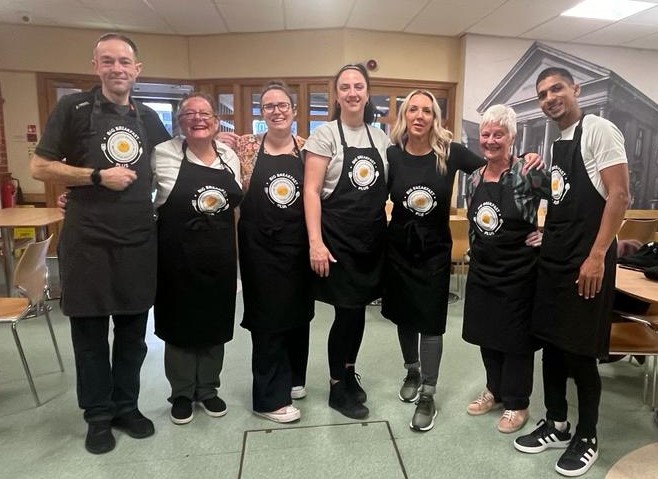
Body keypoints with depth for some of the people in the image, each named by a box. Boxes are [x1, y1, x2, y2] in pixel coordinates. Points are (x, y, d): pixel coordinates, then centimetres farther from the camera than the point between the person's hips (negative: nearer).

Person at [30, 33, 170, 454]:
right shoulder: (74, 108, -2)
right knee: (90, 332, 8)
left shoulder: (148, 117, 10)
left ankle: (127, 406, 30)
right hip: (88, 241, -3)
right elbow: (40, 167, -4)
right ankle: (98, 415, 26)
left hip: (140, 240, 4)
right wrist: (98, 176, -14)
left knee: (133, 331, 12)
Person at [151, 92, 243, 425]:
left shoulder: (229, 156, 4)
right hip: (178, 256, -3)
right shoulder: (163, 154, -9)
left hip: (219, 256, 4)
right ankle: (181, 394, 30)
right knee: (180, 324, 10)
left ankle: (208, 389, 33)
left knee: (215, 323, 13)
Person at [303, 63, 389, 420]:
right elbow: (311, 191, -11)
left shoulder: (379, 137, 11)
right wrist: (315, 242, -19)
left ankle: (348, 373, 34)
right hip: (337, 237, -5)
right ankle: (337, 388, 19)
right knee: (348, 311, -1)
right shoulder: (325, 134, -5)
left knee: (358, 309, 12)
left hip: (372, 237, 5)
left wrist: (386, 230, 9)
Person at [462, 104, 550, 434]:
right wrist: (477, 254, 12)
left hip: (518, 271, -6)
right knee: (485, 332, 16)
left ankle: (517, 403, 27)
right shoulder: (474, 178, 5)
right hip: (481, 270, 6)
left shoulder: (528, 173, -14)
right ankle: (495, 390, 37)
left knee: (516, 337, 8)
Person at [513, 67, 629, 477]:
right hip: (553, 257, 8)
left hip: (587, 259, -8)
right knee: (551, 343, 13)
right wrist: (542, 233, 7)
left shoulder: (598, 130, -7)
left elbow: (620, 195, -15)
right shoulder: (556, 141, 15)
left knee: (581, 352, 1)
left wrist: (596, 256, -20)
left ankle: (587, 438, 22)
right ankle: (556, 425, 29)